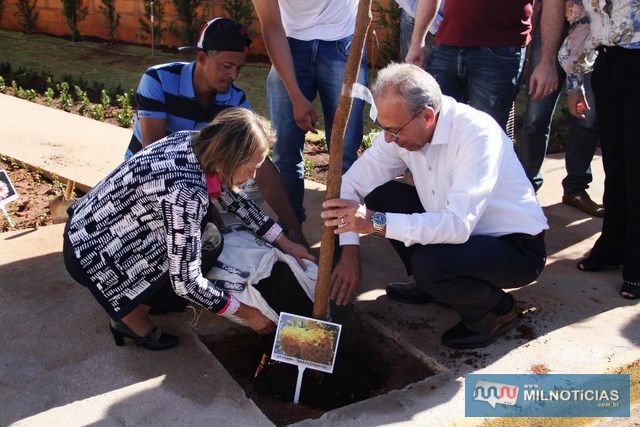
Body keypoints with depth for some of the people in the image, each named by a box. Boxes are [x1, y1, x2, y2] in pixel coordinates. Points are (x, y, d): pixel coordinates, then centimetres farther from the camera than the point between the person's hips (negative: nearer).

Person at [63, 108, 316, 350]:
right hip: (90, 252, -8)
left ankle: (142, 297, 16)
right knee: (207, 249, -11)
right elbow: (186, 281, -27)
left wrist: (285, 243, 8)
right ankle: (130, 318, 7)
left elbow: (233, 199, 6)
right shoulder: (185, 192, -34)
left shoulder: (196, 142, -10)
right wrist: (246, 313, -14)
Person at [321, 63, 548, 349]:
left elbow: (458, 224, -37)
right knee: (381, 196, -5)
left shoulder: (478, 135, -30)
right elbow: (353, 182, -6)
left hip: (517, 248, -7)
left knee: (428, 262, -33)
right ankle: (432, 285, 12)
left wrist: (376, 222, -40)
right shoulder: (402, 128, -9)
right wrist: (350, 253, -14)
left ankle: (496, 310, -1)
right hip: (459, 230, 7)